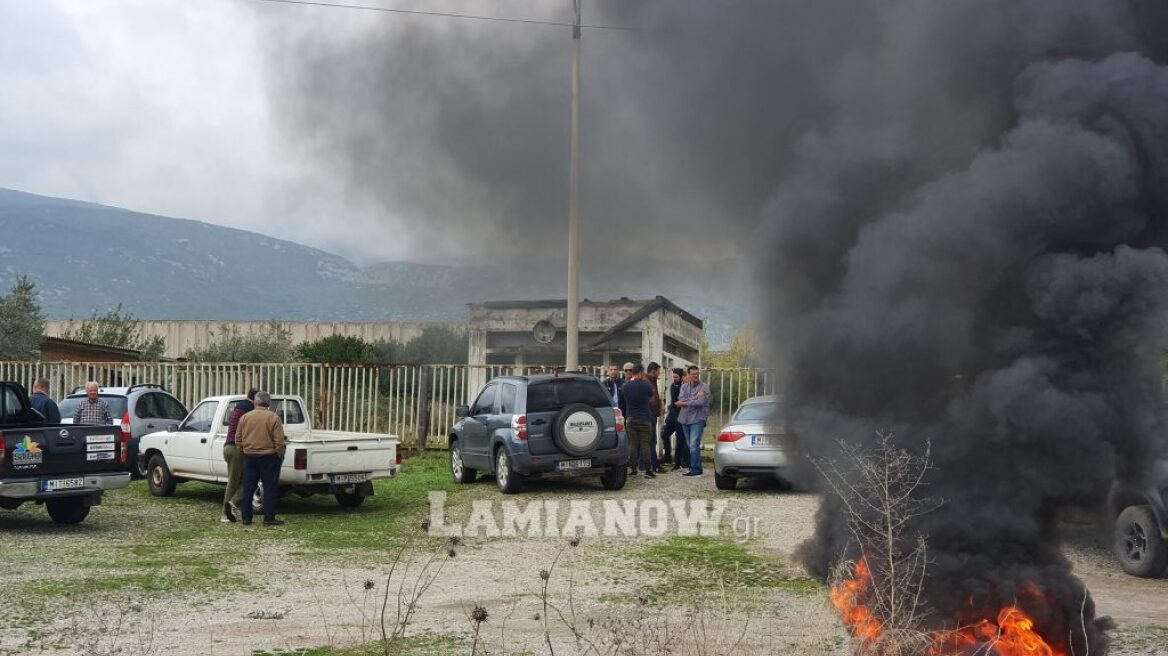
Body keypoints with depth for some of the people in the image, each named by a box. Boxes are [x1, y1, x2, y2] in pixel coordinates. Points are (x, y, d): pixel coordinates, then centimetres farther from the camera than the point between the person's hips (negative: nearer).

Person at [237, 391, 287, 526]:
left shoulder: (245, 417, 1)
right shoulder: (273, 418, -10)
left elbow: (238, 439, 5)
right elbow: (279, 441, -13)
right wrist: (280, 456, 1)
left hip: (249, 457, 4)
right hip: (268, 458, -4)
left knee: (248, 488, 10)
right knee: (269, 488, 2)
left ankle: (246, 517, 13)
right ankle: (269, 518, 1)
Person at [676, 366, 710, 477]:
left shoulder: (704, 387, -3)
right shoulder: (684, 387, 12)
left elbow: (700, 402, -16)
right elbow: (681, 399, -4)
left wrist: (685, 403, -11)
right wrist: (694, 398, -16)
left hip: (698, 419, -6)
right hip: (685, 419, 6)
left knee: (694, 444, -15)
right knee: (689, 445, 9)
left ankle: (695, 469, -14)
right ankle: (697, 468, 17)